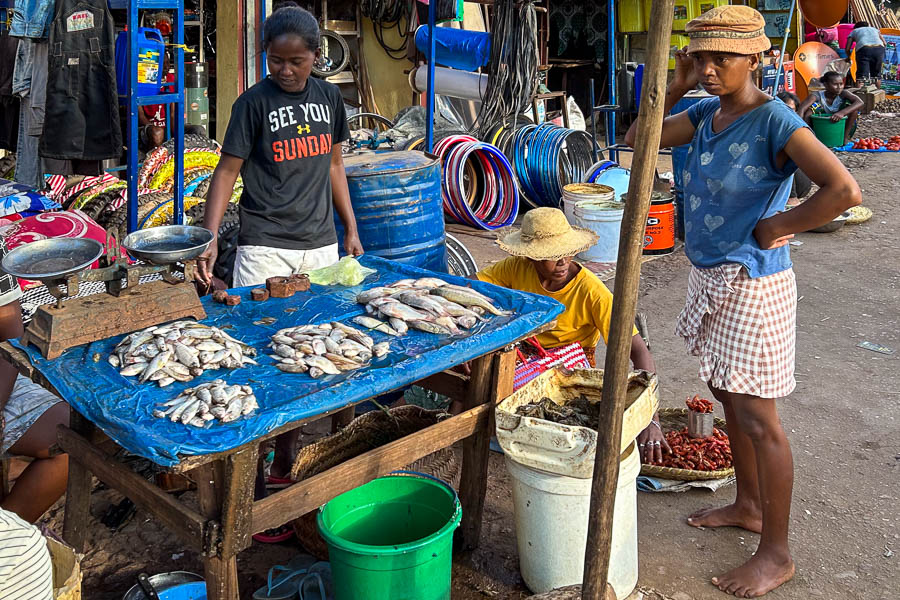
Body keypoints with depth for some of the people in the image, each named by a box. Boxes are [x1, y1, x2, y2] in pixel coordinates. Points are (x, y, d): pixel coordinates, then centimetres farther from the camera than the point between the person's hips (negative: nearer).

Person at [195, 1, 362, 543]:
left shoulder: (328, 97, 8)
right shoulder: (255, 102, -4)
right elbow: (228, 171, -6)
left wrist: (351, 228, 15)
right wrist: (210, 238, -17)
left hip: (321, 244, 4)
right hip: (265, 248, -4)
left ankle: (287, 459, 23)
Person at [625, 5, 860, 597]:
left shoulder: (776, 121, -20)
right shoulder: (707, 113, 5)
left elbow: (845, 190, -30)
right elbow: (639, 139, 12)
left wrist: (776, 227, -19)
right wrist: (676, 86, 0)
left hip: (752, 284, -9)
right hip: (711, 279, 9)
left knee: (757, 417, -1)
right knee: (730, 400, 21)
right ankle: (749, 504, 41)